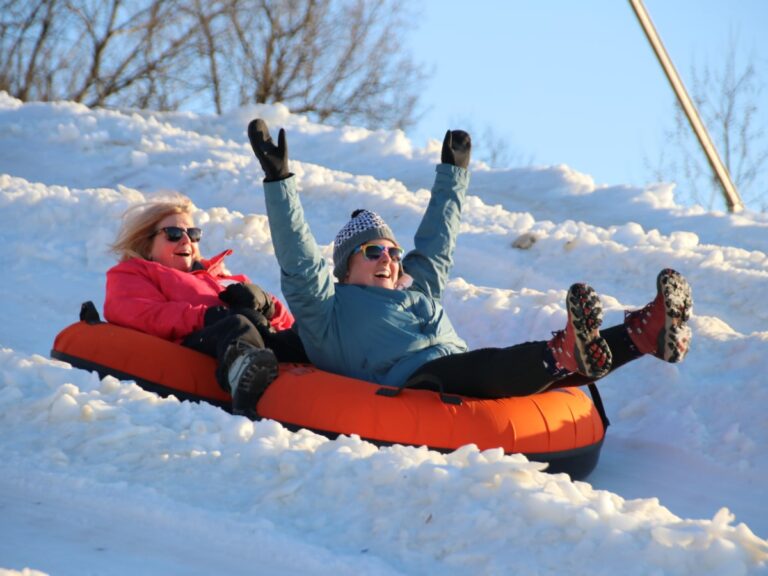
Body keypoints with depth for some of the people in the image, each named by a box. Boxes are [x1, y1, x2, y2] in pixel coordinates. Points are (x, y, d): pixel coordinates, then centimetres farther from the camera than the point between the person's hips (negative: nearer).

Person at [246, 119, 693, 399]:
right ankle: (566, 351, -67)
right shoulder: (329, 307, 19)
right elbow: (299, 257, 6)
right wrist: (279, 181, 0)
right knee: (471, 367, -39)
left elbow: (436, 243, 48)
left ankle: (649, 333, -40)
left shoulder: (420, 290, 39)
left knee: (542, 367, -18)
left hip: (472, 379, 8)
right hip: (414, 387, -8)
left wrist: (454, 173, 54)